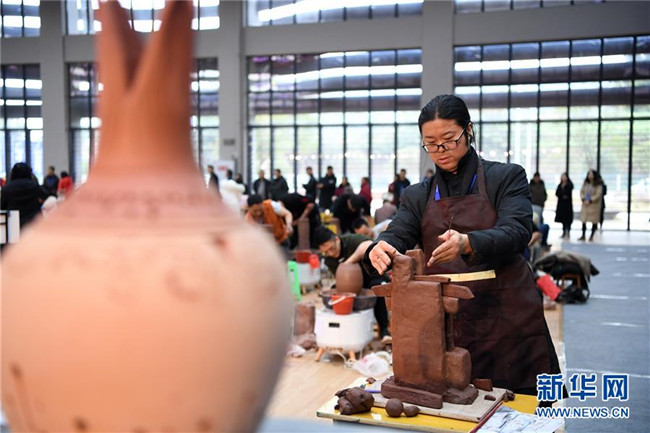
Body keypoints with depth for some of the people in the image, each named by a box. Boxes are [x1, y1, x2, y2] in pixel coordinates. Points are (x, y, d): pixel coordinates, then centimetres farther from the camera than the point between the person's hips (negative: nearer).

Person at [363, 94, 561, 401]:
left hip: (507, 321, -2)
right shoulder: (418, 196, 13)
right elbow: (396, 236, -2)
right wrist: (379, 250, -27)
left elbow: (517, 232, -13)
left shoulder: (506, 177, 4)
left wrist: (468, 243, -33)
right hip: (445, 327, 2)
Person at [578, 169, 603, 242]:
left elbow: (598, 194, -13)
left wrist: (590, 201, -17)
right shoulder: (585, 183, 9)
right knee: (584, 220, 1)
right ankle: (583, 235, 7)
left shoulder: (598, 184, -7)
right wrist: (583, 199, -8)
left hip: (594, 205, -4)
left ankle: (592, 236, 6)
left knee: (594, 221, -2)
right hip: (585, 204, 4)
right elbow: (581, 191, 8)